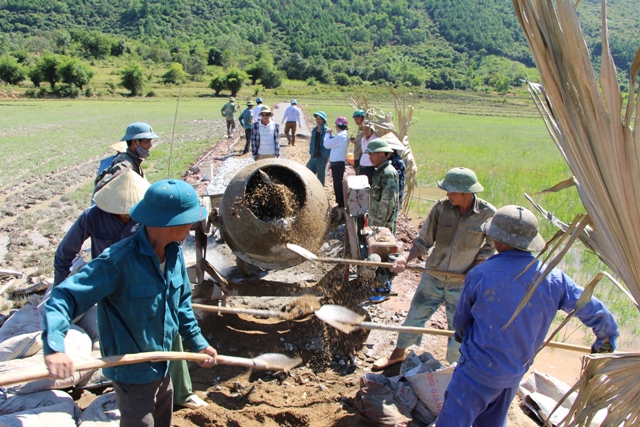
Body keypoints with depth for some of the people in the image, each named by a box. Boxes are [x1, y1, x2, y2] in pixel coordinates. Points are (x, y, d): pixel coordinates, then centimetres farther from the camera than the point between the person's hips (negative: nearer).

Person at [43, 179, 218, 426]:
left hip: (163, 367, 7)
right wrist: (54, 347, -42)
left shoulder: (175, 253, -7)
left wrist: (198, 343, 8)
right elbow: (64, 297, -28)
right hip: (133, 373, -7)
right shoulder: (118, 260, -29)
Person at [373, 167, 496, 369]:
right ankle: (398, 354, 37)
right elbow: (423, 242, -8)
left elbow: (488, 250, -3)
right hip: (433, 278, 1)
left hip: (462, 285, -1)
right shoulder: (441, 207, -13)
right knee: (415, 316, 13)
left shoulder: (488, 214, -16)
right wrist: (406, 257, -25)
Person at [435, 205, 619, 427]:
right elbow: (595, 312, 1)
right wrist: (607, 338, 24)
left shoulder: (479, 275, -18)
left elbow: (461, 321, -2)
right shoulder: (553, 278, -11)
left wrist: (463, 335, 22)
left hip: (478, 369, -5)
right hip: (517, 372, 5)